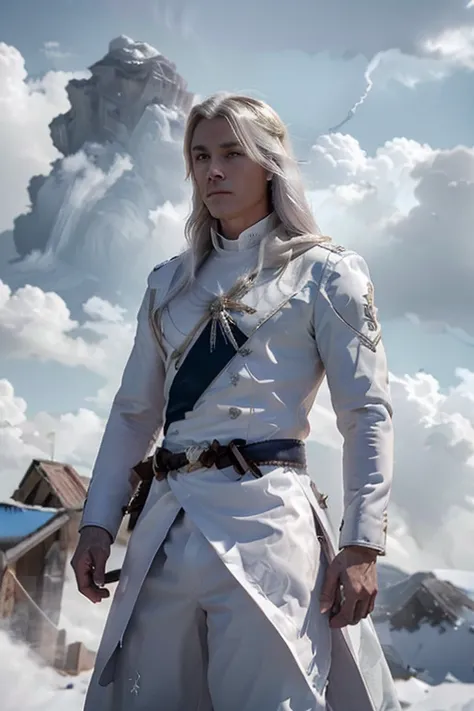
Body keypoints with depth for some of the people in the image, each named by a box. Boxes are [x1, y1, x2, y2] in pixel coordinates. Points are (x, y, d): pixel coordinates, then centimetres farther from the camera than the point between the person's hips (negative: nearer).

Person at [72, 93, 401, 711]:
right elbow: (134, 412, 18)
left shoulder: (324, 273, 3)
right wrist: (98, 523, 8)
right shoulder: (169, 283, 18)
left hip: (265, 522, -5)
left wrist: (362, 545, -10)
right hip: (165, 530, 5)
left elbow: (368, 415, -2)